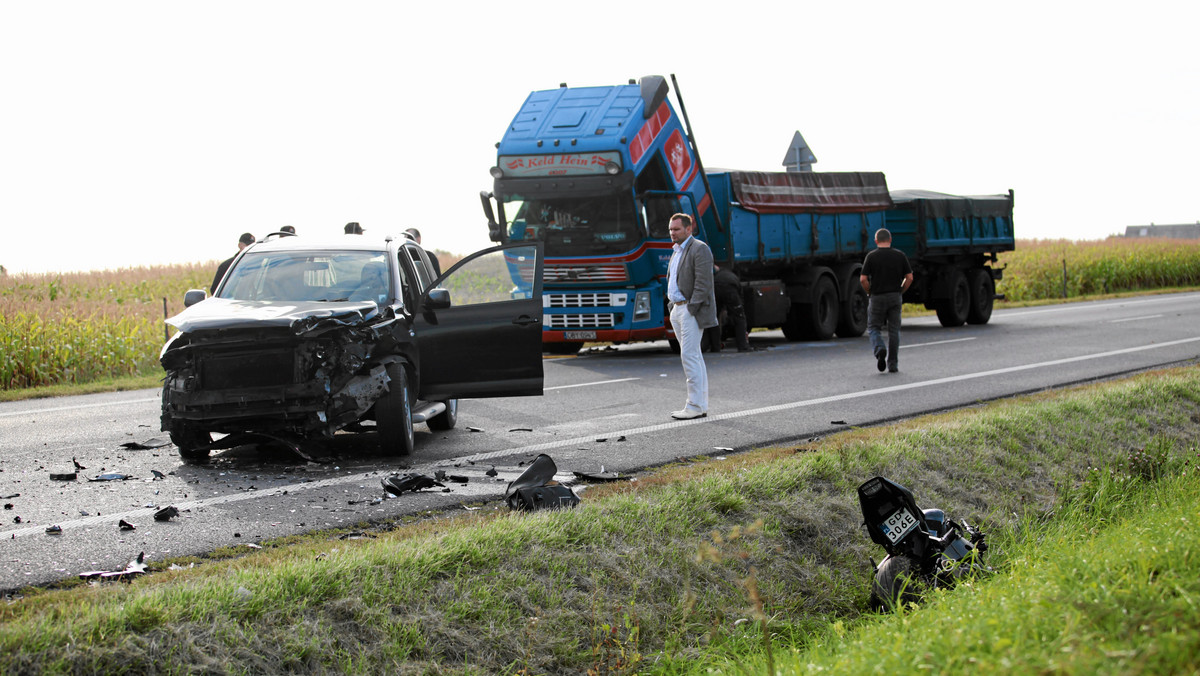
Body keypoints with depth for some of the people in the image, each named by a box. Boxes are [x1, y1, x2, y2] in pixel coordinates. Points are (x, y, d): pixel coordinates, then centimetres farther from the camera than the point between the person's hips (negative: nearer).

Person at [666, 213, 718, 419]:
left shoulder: (699, 249, -11)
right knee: (693, 357, 10)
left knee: (689, 356, -12)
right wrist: (673, 306, 13)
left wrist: (691, 309, -19)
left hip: (692, 311, -10)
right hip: (678, 310, 10)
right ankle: (701, 405, 13)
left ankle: (695, 406, -11)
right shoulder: (677, 251, 19)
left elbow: (703, 283, -18)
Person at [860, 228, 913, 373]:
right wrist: (900, 292, 11)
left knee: (873, 328, 10)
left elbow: (863, 279, -11)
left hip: (877, 297, -2)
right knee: (894, 331, 9)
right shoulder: (900, 256, 1)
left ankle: (880, 349, -19)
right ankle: (893, 364, 8)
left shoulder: (871, 256, -6)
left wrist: (870, 292, 5)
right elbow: (909, 278, -1)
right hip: (895, 297, 2)